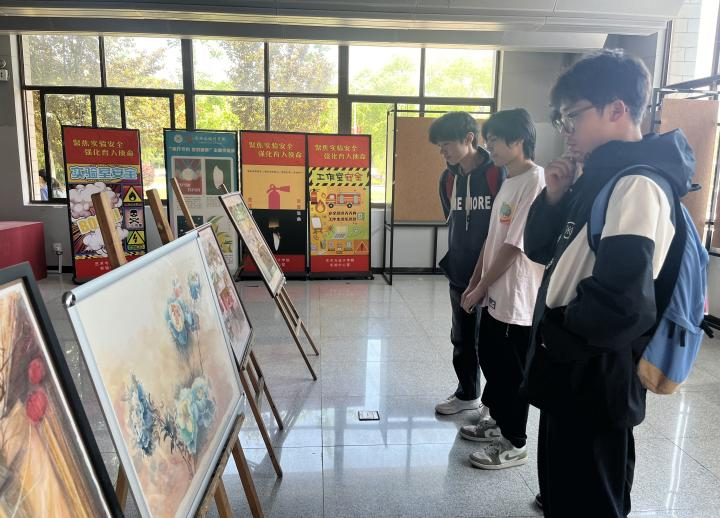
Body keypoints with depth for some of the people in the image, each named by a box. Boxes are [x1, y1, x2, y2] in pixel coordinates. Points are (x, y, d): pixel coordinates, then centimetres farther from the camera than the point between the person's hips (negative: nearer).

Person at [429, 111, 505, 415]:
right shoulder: (448, 178, 7)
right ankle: (467, 394, 34)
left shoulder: (498, 174, -12)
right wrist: (452, 261, 11)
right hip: (460, 274, 6)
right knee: (462, 339, 16)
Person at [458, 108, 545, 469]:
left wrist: (480, 288, -12)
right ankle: (497, 419, 40)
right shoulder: (508, 181, 11)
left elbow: (514, 246, -20)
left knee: (511, 371, 4)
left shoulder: (535, 182, -19)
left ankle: (514, 443, 22)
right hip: (495, 294, 9)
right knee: (490, 359, 20)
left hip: (517, 298, -9)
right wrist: (474, 284, 13)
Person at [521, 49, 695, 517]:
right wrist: (554, 197, -4)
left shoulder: (637, 183, -21)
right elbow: (540, 250, 12)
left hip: (593, 379, -9)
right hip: (574, 372, 9)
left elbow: (620, 301, -30)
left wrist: (556, 335, -14)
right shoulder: (600, 177, 10)